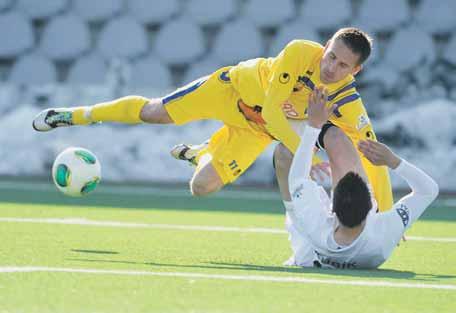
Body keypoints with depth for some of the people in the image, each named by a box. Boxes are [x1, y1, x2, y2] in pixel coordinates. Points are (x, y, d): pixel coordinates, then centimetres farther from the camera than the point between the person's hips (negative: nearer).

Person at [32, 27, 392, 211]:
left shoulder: (347, 103, -31)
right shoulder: (300, 53, -37)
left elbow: (373, 158, -27)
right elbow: (272, 110, -36)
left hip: (259, 130, 2)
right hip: (236, 87, -2)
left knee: (201, 187, -1)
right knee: (154, 113, -3)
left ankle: (198, 154, 40)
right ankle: (77, 116, 25)